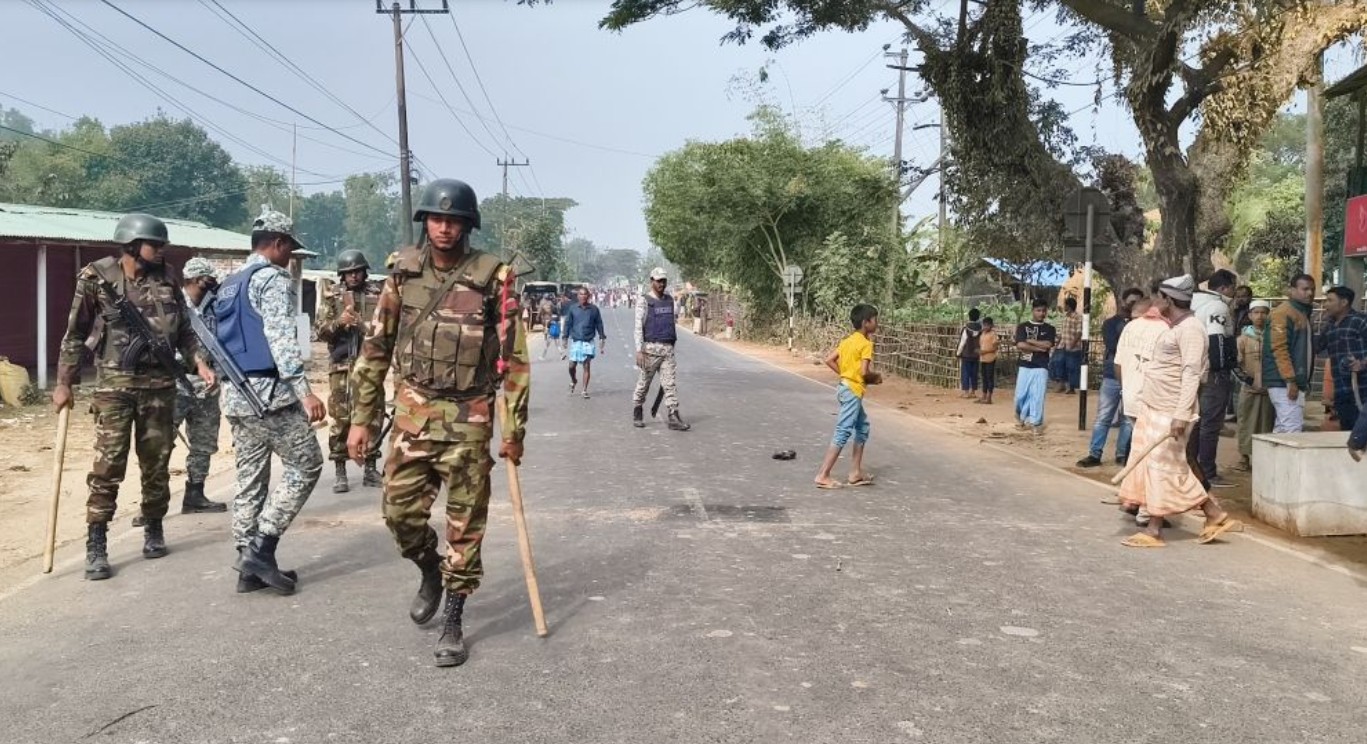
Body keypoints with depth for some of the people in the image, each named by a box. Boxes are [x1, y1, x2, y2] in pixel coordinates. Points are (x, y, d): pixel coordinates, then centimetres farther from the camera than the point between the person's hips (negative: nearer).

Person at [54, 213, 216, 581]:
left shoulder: (166, 279, 4)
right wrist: (64, 382, -2)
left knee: (156, 463, 9)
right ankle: (96, 547, 0)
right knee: (108, 465, -7)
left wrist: (200, 362, -3)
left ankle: (153, 530, 25)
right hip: (114, 383, -3)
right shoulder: (96, 278, -4)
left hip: (159, 383, 3)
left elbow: (184, 330, 11)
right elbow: (75, 334, 0)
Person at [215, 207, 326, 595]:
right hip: (269, 390, -9)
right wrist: (304, 391, -28)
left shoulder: (228, 284, 19)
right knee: (305, 465, 0)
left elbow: (220, 340, 23)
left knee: (250, 478, 10)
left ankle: (250, 566, 13)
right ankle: (261, 548, -5)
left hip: (235, 393, 9)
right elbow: (281, 338, -21)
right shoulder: (273, 278, -9)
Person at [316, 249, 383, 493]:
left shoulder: (377, 296, 8)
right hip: (341, 366, -1)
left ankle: (370, 469, 14)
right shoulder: (332, 298, 6)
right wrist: (339, 322, -18)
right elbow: (321, 332, 0)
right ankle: (340, 472, 6)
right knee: (340, 419, 0)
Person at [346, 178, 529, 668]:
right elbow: (375, 348, 7)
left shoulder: (492, 279, -6)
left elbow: (514, 357, -4)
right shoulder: (404, 275, 3)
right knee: (400, 510, 3)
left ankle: (453, 623, 15)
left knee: (465, 524, 3)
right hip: (413, 411, 3)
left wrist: (514, 429, -6)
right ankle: (430, 572, 34)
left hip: (468, 418, -2)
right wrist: (361, 419, 4)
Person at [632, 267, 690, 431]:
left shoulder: (669, 300, 13)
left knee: (671, 383, -4)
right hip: (650, 348, -4)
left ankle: (674, 418, -7)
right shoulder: (644, 301, -4)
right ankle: (637, 415, 22)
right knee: (643, 384, 6)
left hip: (668, 349, 4)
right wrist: (639, 351, -17)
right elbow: (638, 327, -9)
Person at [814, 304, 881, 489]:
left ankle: (856, 473, 22)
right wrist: (876, 377, -1)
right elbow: (864, 372, -20)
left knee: (862, 427, 20)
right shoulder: (866, 343, -12)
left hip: (845, 387, 10)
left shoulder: (847, 340, 12)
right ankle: (823, 476, -10)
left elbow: (829, 360, 10)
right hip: (853, 391, -10)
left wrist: (845, 373, 11)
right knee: (843, 433, -8)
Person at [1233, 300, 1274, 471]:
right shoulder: (1244, 337, 3)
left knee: (1266, 425, 4)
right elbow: (1236, 362, -1)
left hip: (1269, 387, 1)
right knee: (1247, 424, 2)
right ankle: (1244, 458, 9)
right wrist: (1246, 378, -10)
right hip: (1249, 388, -1)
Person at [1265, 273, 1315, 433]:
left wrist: (1305, 382, 21)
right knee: (1293, 429, -13)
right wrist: (1290, 380, -23)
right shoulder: (1283, 312, -10)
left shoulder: (1303, 313, 20)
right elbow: (1279, 348, -19)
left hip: (1296, 382, 10)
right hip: (1284, 383, -10)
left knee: (1283, 429, 10)